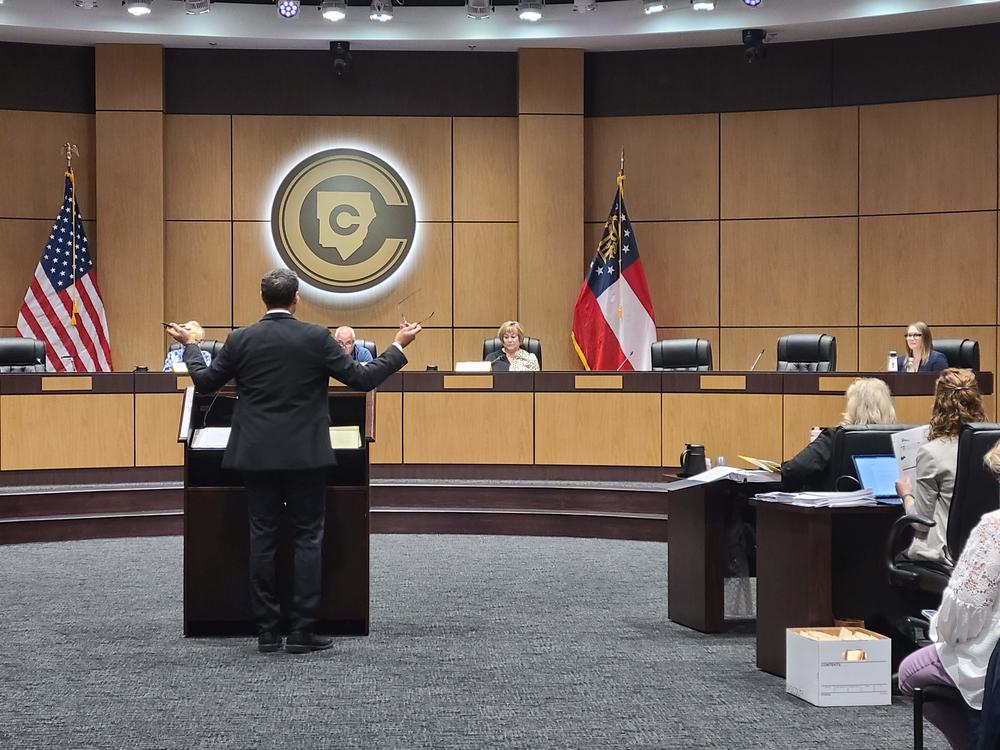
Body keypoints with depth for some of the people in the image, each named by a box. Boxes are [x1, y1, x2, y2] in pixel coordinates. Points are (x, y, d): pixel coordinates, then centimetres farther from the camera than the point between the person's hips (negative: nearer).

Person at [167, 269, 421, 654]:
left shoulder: (241, 340, -1)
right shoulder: (317, 337, -7)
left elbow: (204, 381, 8)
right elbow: (363, 379, -5)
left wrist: (190, 345, 26)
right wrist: (398, 346, 8)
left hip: (257, 455, 2)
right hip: (306, 456, -2)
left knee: (262, 540, 7)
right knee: (308, 540, 4)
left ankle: (267, 631, 10)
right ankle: (302, 632, 2)